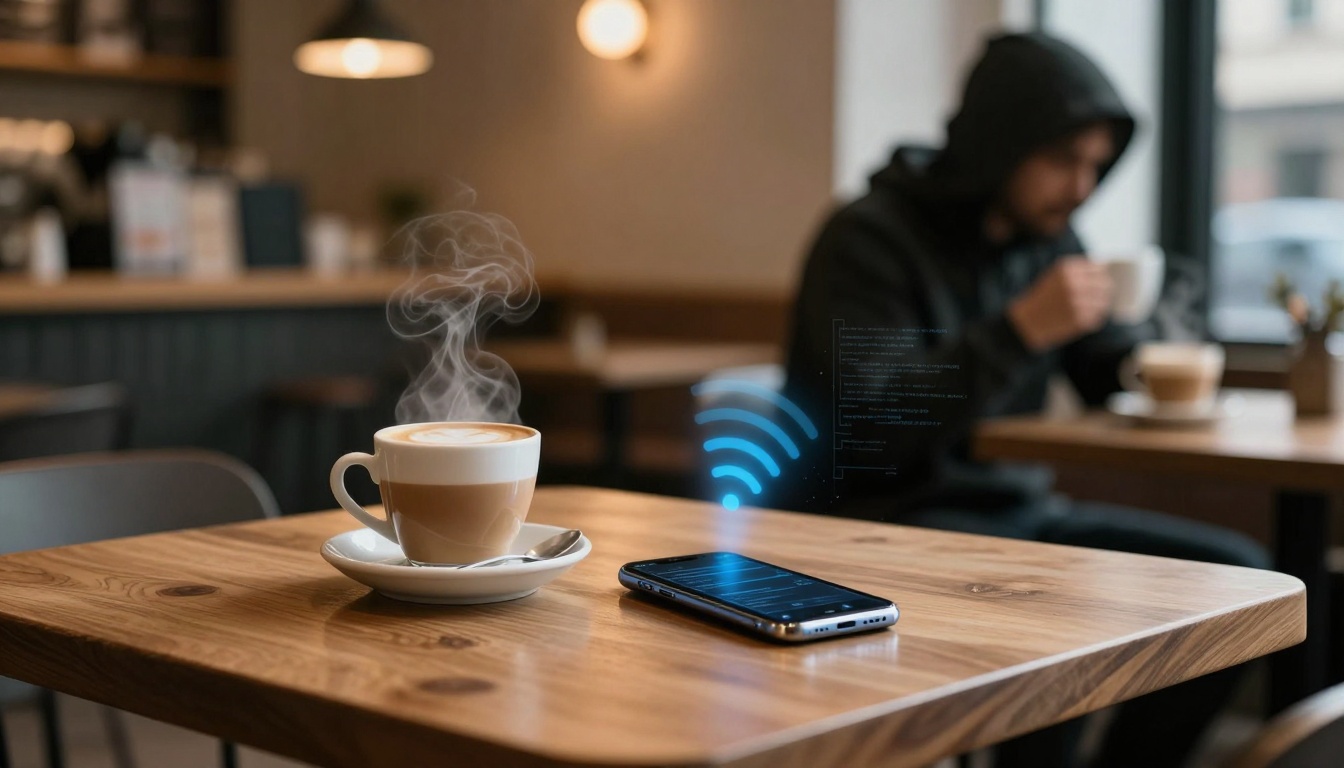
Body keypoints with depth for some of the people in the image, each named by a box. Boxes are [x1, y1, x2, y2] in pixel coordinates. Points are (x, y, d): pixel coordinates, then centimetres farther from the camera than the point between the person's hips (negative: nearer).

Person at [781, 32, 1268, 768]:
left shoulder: (1045, 236, 9)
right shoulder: (869, 239, -13)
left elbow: (1111, 372, 15)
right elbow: (873, 429, -23)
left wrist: (1160, 330, -8)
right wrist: (1022, 329, -28)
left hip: (1015, 506, 8)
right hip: (890, 522, -8)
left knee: (1237, 571, -5)